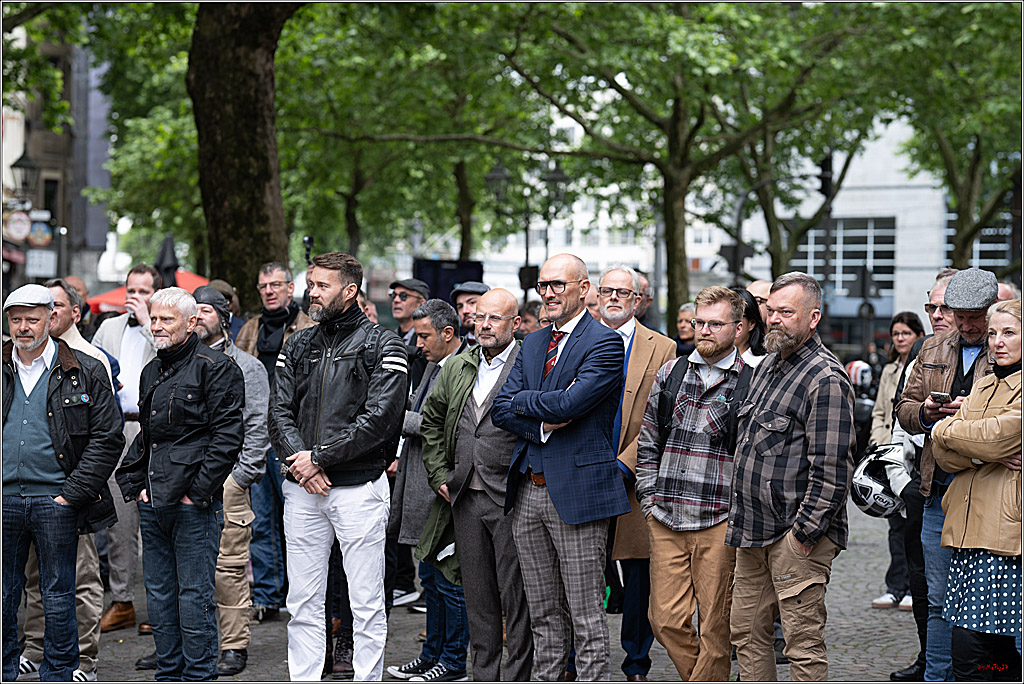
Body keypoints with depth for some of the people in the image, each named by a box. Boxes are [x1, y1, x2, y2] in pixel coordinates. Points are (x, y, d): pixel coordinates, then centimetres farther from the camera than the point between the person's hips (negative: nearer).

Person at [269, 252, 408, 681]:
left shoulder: (383, 346, -3)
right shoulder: (298, 345, 13)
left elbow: (379, 418, -13)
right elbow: (279, 412, 6)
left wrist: (319, 457, -14)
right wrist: (300, 461, -11)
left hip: (358, 487, -5)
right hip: (302, 489, 5)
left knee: (366, 605, 1)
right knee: (303, 604, 8)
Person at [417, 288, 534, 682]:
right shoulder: (456, 368, 13)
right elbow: (431, 420, 23)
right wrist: (439, 474, 14)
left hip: (511, 500, -6)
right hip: (465, 498, 6)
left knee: (516, 595, -2)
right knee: (477, 596, 11)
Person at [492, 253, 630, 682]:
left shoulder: (605, 344, -8)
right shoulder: (532, 345, 15)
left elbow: (568, 404, -20)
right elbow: (501, 410, 8)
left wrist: (523, 400, -3)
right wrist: (542, 426, -10)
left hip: (576, 492, -7)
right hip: (529, 491, 7)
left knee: (587, 618, -2)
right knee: (544, 614, 14)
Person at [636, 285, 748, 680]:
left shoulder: (750, 384, -1)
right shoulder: (669, 374, 10)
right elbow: (647, 444, 16)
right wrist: (650, 499, 8)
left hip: (719, 523, -3)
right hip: (665, 520, 4)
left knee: (715, 625, 2)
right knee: (666, 619, 3)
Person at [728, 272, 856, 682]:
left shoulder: (826, 380, -14)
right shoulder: (768, 365, 15)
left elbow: (831, 468, -18)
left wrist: (804, 531, -18)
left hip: (798, 537, -9)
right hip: (753, 532, 9)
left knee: (803, 643, -4)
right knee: (746, 633, 13)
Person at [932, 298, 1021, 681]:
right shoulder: (983, 387, 21)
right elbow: (944, 454, 13)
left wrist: (946, 430, 1)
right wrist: (984, 452, -8)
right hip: (969, 527, 7)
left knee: (971, 652, -10)